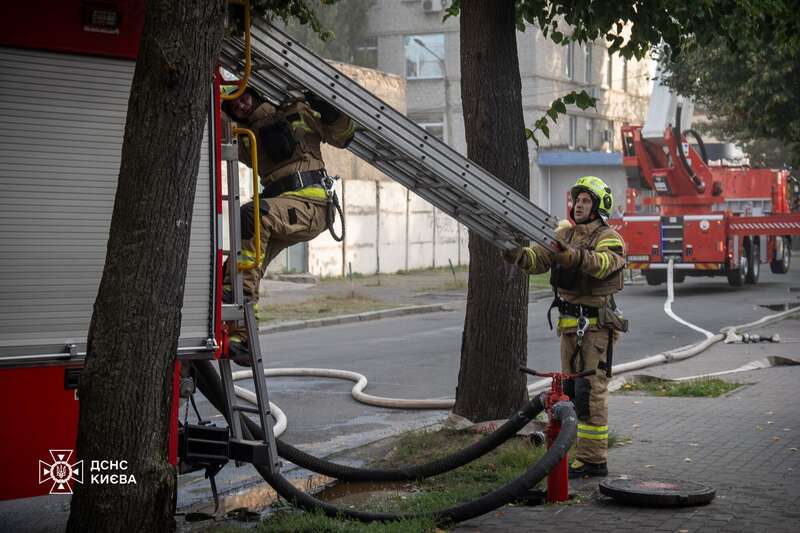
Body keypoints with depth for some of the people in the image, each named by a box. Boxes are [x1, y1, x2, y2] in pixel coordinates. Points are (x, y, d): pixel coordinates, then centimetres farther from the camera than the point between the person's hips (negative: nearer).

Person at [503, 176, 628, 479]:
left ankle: (593, 460, -6)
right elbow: (540, 258, -2)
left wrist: (575, 256, -47)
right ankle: (584, 452, 19)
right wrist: (519, 255, -25)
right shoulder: (563, 235, 13)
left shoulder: (609, 239, -7)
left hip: (596, 325, -7)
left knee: (590, 392, -10)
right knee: (570, 390, 10)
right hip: (570, 325, 7)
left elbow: (604, 263, -28)